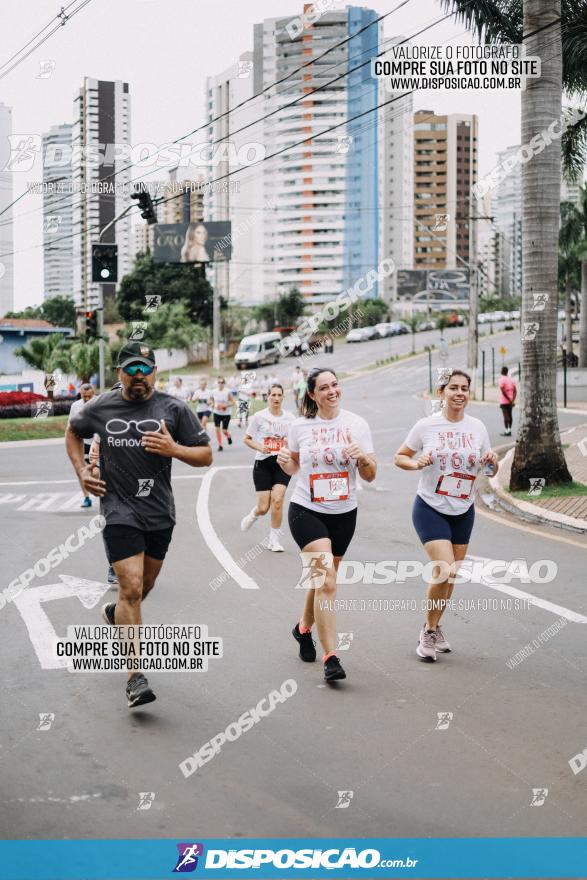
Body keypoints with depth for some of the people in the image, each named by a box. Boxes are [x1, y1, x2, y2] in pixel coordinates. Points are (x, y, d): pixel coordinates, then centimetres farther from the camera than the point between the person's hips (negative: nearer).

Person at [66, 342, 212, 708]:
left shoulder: (174, 409, -3)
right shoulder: (100, 409, -1)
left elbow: (206, 455, -1)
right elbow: (73, 432, 20)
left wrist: (174, 449, -20)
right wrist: (81, 471, 6)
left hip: (160, 513, 3)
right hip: (120, 510, -3)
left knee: (145, 585, 19)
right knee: (131, 587, -14)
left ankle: (116, 614, 54)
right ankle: (136, 676, -11)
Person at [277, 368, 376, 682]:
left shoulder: (357, 424, -3)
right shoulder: (300, 426, -3)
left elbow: (370, 476, -2)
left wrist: (363, 458, -22)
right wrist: (284, 461, -9)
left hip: (344, 514, 3)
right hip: (306, 511, -3)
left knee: (323, 577, 16)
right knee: (326, 579, -18)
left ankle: (304, 628, 45)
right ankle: (330, 657, -18)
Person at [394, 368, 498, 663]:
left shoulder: (477, 428, 1)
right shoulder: (426, 426, -8)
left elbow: (490, 471, 10)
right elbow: (400, 457, 1)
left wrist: (492, 462, -13)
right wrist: (417, 464, -19)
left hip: (463, 512, 4)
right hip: (430, 509, -4)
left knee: (451, 575, 10)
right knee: (445, 569, -18)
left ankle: (434, 627, 32)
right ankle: (429, 630, 3)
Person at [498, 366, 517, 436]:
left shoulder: (502, 379, -11)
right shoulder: (512, 379, 10)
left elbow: (503, 391, -19)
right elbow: (515, 391, 4)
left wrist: (508, 399, -13)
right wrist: (513, 400, -2)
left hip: (504, 401, -7)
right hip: (510, 401, 7)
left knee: (506, 416, -8)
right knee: (510, 415, 11)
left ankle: (506, 431, -9)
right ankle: (509, 430, 15)